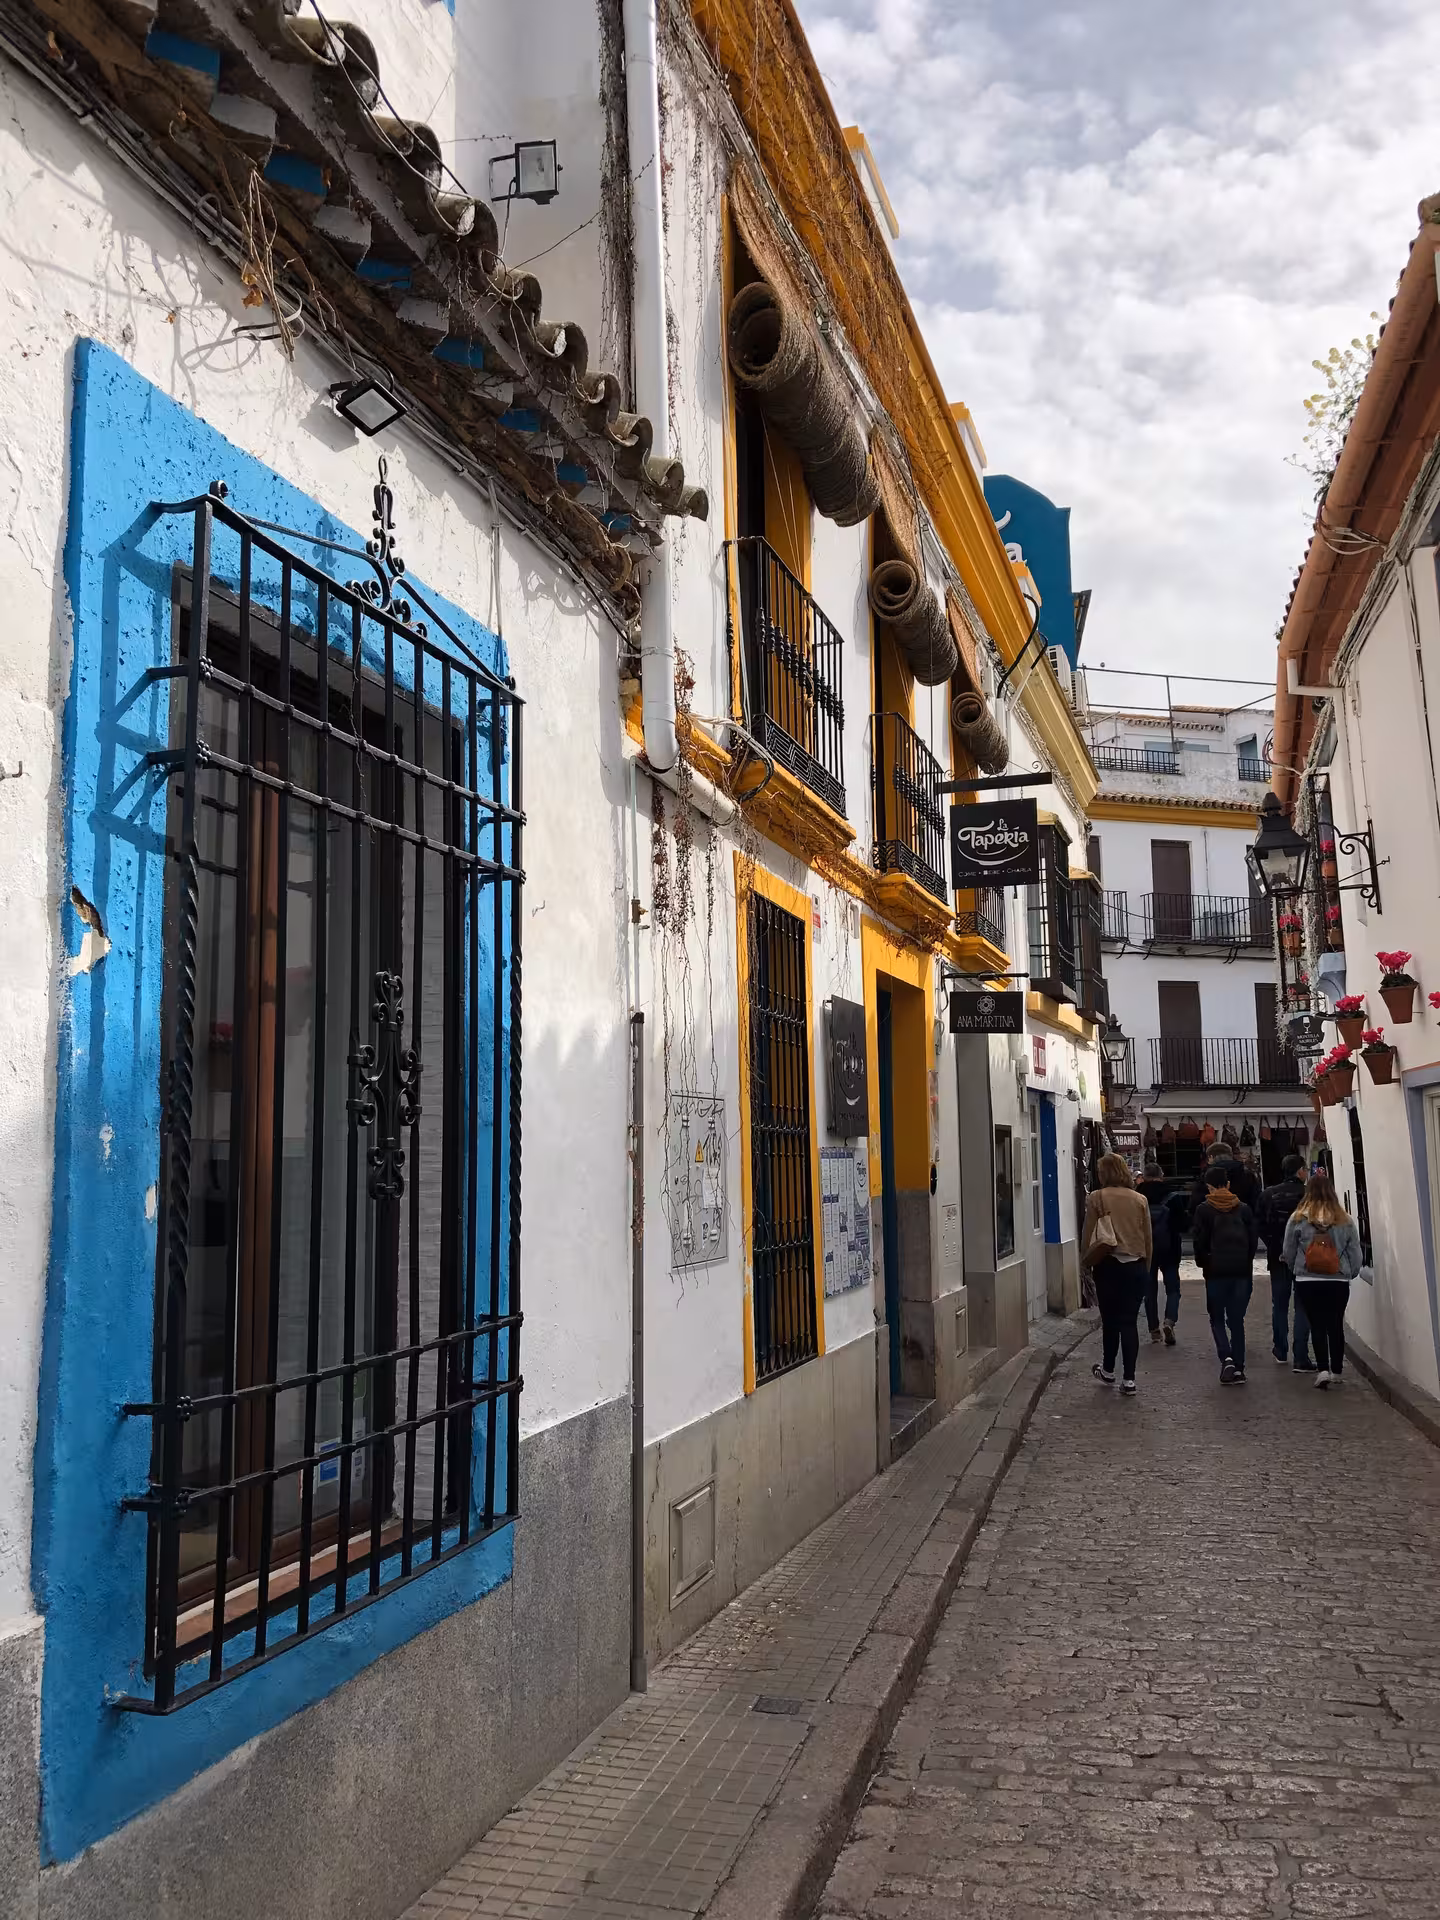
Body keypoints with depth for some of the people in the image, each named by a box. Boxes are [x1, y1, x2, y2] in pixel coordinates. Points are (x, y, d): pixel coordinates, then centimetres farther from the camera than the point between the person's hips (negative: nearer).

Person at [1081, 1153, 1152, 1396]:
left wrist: (1085, 1260, 9)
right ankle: (1128, 1378, 3)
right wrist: (1146, 1265, 17)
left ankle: (1108, 1370, 26)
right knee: (1129, 1322, 5)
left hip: (1108, 1265, -2)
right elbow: (1148, 1237, 8)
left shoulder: (1097, 1198, -6)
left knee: (1110, 1320, 12)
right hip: (1136, 1265, 2)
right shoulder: (1140, 1199, 3)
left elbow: (1088, 1235, -4)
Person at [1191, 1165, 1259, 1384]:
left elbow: (1199, 1241, -7)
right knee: (1237, 1319, 10)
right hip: (1241, 1270, 3)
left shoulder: (1204, 1210, -5)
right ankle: (1238, 1368, 9)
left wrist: (1203, 1263, 8)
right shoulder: (1243, 1208, 5)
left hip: (1216, 1270, -3)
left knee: (1217, 1318, 8)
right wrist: (1246, 1261, 15)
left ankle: (1226, 1357, -14)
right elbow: (1254, 1238, 5)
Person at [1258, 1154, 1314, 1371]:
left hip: (1277, 1257, 3)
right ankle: (1301, 1359, -2)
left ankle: (1280, 1353, 24)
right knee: (1302, 1306, 1)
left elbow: (1261, 1227, -1)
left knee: (1279, 1305, 15)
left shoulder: (1268, 1195, -1)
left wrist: (1275, 1248, 1)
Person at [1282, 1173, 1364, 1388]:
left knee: (1317, 1325, 5)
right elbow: (1355, 1253, 2)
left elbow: (1288, 1252, 0)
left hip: (1308, 1281, -2)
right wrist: (1349, 1274, 19)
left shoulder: (1298, 1218, -7)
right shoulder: (1345, 1220, -4)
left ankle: (1323, 1369, -5)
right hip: (1339, 1282, 2)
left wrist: (1297, 1270, 18)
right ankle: (1337, 1371, 21)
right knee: (1336, 1325, 14)